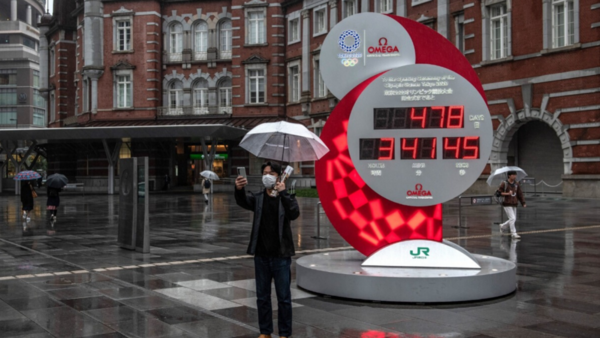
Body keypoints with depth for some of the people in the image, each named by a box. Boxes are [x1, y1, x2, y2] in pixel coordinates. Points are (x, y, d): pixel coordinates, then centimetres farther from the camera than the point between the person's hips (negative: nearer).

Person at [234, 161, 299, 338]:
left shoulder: (288, 198, 0)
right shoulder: (257, 198, 4)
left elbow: (294, 214, -21)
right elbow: (243, 202, -18)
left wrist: (283, 193, -28)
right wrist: (239, 189, -39)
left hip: (281, 257, -2)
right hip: (261, 257, 2)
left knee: (284, 298, 4)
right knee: (262, 297, 11)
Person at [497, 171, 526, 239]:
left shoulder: (516, 185, 6)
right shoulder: (504, 184, -8)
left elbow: (520, 194, 6)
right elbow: (498, 192, -8)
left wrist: (523, 203, -4)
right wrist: (507, 193, -19)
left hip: (514, 205, 6)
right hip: (507, 204, -6)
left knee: (513, 219, 11)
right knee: (512, 218, -13)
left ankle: (502, 226, 35)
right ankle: (513, 234, -6)